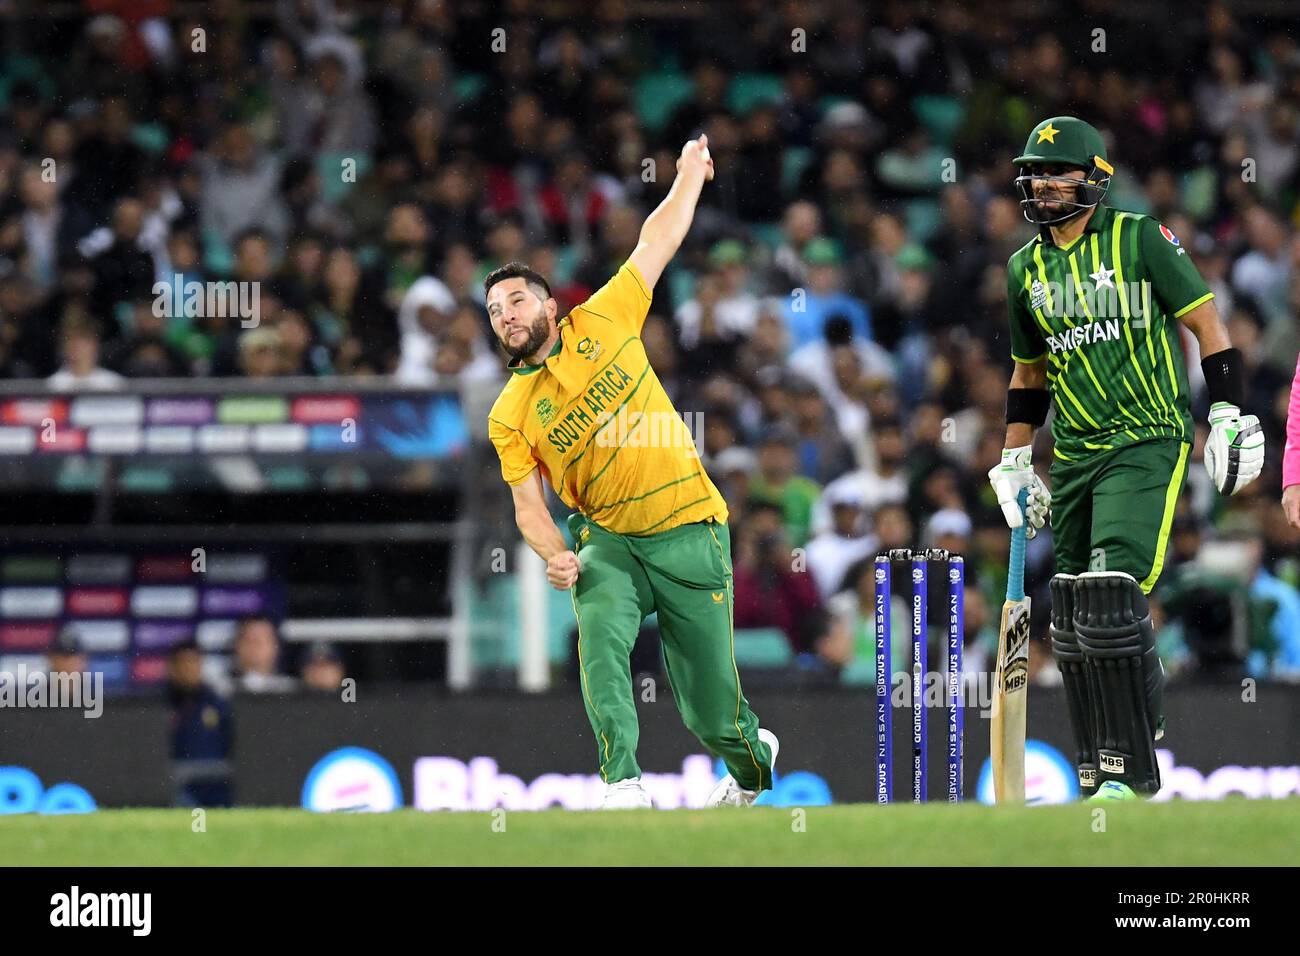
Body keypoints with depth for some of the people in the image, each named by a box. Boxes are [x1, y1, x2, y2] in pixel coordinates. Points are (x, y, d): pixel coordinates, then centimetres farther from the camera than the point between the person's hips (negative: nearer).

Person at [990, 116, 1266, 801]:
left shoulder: (1140, 239, -4)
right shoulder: (1025, 268, 12)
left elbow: (1205, 325, -1)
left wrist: (1228, 415, -7)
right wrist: (1014, 461, 22)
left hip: (1145, 443, -6)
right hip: (1073, 456, 6)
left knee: (1109, 601, -19)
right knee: (1073, 623, 4)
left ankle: (1130, 771, -13)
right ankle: (1097, 769, 13)